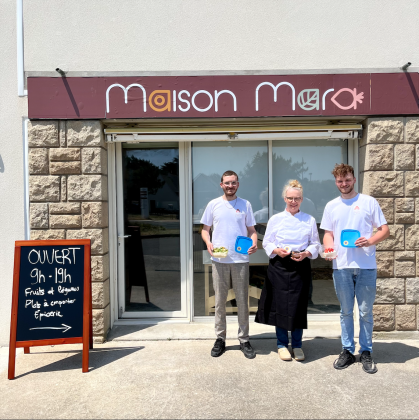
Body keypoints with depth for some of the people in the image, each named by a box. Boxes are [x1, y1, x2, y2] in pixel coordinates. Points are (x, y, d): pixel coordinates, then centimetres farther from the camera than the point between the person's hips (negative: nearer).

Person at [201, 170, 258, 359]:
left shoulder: (245, 205, 6)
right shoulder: (213, 204, 5)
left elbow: (251, 230, 8)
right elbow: (205, 229, 9)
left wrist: (254, 243, -12)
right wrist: (208, 242, -11)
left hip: (241, 259, 0)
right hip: (219, 260, 0)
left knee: (242, 301, 7)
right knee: (220, 300, 8)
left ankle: (244, 340, 20)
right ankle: (220, 338, 21)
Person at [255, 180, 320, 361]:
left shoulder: (309, 220, 5)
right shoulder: (275, 219, 3)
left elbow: (315, 244, 7)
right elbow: (266, 242, 5)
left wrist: (306, 253, -11)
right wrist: (277, 251, -13)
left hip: (301, 267, 1)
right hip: (279, 266, 0)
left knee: (298, 305, 5)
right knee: (280, 304, 4)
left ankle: (297, 344, 23)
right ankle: (282, 344, 22)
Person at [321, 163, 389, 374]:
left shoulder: (369, 202, 2)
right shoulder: (331, 206, 10)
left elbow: (385, 230, 2)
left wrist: (370, 241, -17)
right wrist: (329, 249, -8)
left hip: (366, 266, -2)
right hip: (341, 266, 2)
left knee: (365, 311, 7)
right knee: (346, 311, 12)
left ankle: (366, 352, 22)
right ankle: (347, 350, 24)